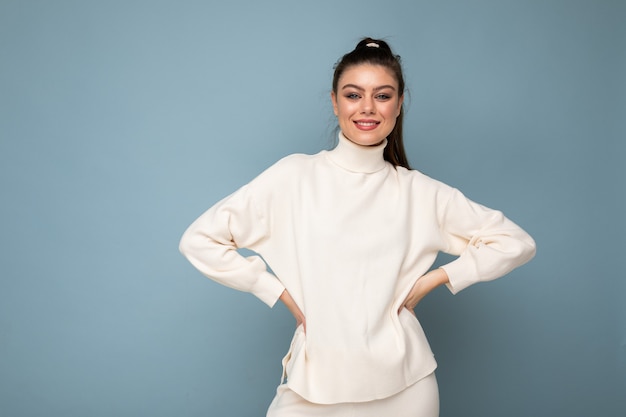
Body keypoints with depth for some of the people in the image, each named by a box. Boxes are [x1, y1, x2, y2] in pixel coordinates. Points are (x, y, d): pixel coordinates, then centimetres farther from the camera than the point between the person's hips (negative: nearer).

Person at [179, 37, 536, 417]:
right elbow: (200, 240, -3)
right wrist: (279, 292, -5)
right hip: (315, 384, -1)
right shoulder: (294, 176, -4)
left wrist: (433, 279, -2)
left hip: (403, 384, 1)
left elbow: (516, 243, 6)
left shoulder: (418, 192, 0)